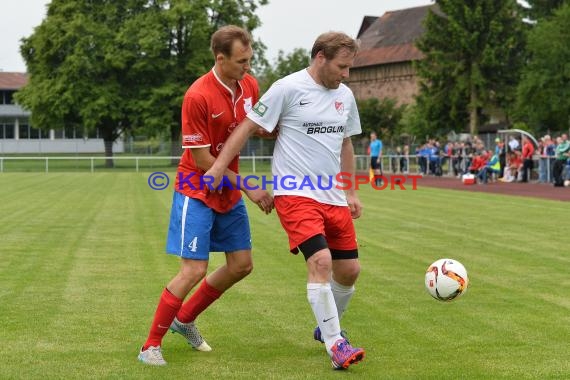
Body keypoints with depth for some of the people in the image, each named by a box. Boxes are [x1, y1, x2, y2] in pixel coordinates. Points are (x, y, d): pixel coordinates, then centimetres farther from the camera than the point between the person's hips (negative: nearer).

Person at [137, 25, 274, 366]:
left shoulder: (249, 85, -2)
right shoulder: (198, 96, -23)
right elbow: (202, 161, -20)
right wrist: (249, 189, -17)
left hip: (230, 193, 8)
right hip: (198, 193, -7)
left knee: (242, 265, 11)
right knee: (194, 270, -12)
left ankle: (185, 318, 30)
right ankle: (151, 345, 2)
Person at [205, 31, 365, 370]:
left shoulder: (345, 95, 10)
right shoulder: (288, 88, -10)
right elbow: (249, 127, -9)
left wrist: (351, 193, 20)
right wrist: (217, 169, -14)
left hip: (334, 197, 7)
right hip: (296, 194, -7)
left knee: (349, 270, 8)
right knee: (321, 261, -21)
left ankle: (327, 328, 33)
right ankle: (335, 345, -12)